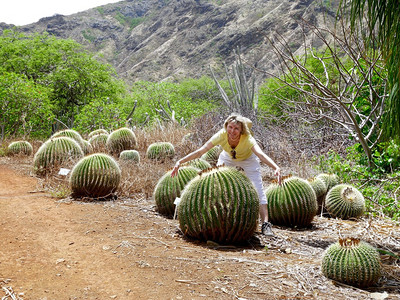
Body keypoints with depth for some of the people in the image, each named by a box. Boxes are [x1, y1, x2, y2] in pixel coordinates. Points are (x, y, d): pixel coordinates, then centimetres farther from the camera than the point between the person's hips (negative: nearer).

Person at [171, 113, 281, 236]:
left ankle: (265, 223, -9)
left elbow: (261, 154, -55)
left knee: (257, 190, -14)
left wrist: (276, 168, -72)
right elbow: (200, 151, -37)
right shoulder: (222, 135, -34)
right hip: (228, 158, 3)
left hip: (248, 160, -2)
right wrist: (180, 162, -45)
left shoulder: (247, 139, -39)